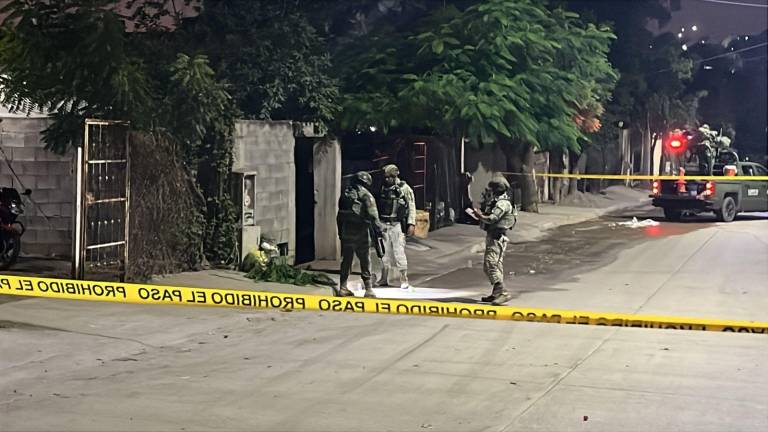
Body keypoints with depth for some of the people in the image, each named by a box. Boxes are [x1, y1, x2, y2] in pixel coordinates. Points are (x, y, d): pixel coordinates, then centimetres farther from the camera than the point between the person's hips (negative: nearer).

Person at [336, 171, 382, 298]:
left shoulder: (345, 193, 11)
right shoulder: (365, 195, -8)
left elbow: (339, 215, 15)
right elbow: (373, 215, -15)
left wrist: (340, 232, 20)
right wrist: (379, 229, -8)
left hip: (346, 232, 5)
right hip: (361, 233, -5)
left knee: (346, 260, 12)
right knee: (365, 261, 1)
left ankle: (343, 288, 13)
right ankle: (368, 289, 0)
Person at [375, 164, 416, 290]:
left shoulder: (404, 188, -4)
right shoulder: (383, 188, 9)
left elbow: (412, 207, -4)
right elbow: (378, 206, 15)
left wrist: (411, 223, -10)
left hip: (397, 225, -5)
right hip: (384, 224, 5)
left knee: (399, 252, -7)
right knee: (384, 252, 9)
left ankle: (404, 280, -2)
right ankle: (384, 279, 18)